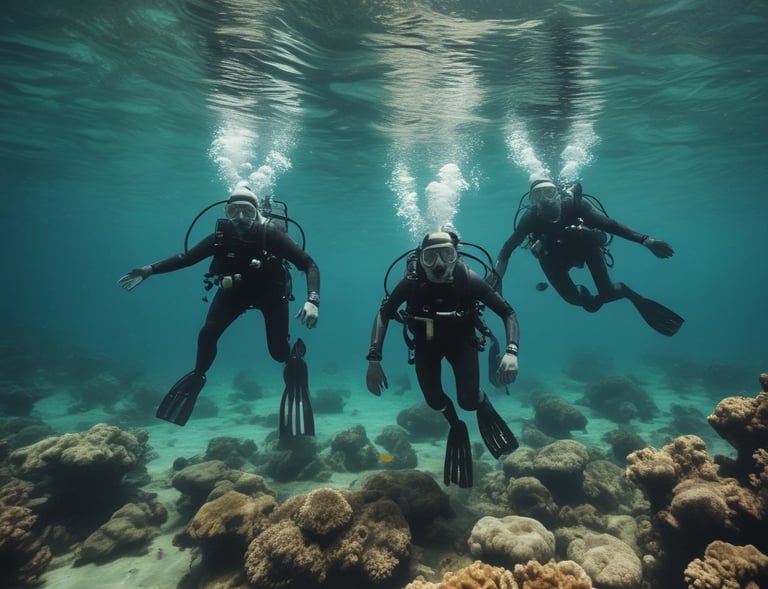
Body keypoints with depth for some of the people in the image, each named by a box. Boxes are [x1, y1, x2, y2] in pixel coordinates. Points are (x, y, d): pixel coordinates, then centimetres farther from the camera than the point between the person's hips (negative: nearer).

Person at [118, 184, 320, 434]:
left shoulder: (271, 234, -30)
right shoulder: (221, 236, -20)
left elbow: (309, 265, -31)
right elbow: (186, 257, -6)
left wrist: (313, 301, -45)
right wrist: (149, 270, -13)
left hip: (271, 293, -3)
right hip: (235, 290, 3)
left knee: (278, 352, -10)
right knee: (207, 335, -7)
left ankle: (296, 355, 28)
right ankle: (198, 376, 23)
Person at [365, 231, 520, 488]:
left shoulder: (469, 280, -30)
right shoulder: (412, 282, -29)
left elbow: (508, 313, -23)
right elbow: (383, 315, -19)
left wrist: (511, 351, -39)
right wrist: (374, 359, -29)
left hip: (461, 341, -1)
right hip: (426, 343, 1)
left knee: (469, 401, -15)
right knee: (434, 401, -3)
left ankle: (483, 404, 23)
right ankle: (456, 424, 33)